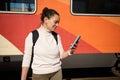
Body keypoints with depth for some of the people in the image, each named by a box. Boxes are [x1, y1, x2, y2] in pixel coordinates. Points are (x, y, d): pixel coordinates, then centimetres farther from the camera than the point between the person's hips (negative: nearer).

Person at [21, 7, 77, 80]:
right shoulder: (32, 36, -10)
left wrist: (70, 51, -17)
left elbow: (61, 55, 3)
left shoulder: (57, 36, 0)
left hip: (57, 72, 4)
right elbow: (26, 59, -6)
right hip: (39, 74, -3)